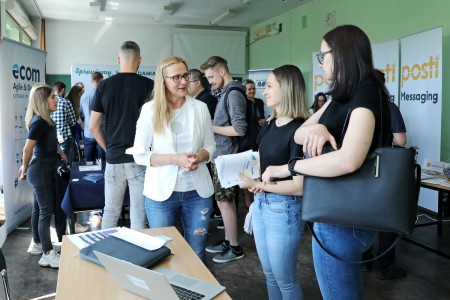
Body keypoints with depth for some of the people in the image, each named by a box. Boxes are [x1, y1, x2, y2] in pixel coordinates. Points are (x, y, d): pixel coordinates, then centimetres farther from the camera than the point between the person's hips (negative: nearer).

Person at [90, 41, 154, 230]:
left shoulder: (104, 85, 2)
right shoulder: (149, 85, -6)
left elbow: (93, 127, 5)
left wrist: (108, 149, 15)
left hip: (113, 159, 3)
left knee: (110, 212, 16)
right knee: (139, 216, 4)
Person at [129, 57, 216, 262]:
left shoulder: (200, 108, 0)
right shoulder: (150, 109, -7)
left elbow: (210, 146, 8)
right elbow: (139, 154, -6)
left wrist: (199, 156, -14)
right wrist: (175, 159, -19)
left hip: (198, 191, 2)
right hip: (162, 193, -2)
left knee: (197, 254, 16)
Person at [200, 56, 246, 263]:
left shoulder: (234, 94, -16)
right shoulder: (225, 93, 14)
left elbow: (240, 129, -22)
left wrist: (212, 128, -14)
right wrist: (212, 126, 5)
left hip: (226, 157, -9)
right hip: (221, 155, 9)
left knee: (224, 201, -1)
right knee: (225, 200, 15)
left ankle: (235, 248, 12)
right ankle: (228, 241, 27)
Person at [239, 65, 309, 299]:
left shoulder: (299, 130, -19)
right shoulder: (268, 125, 7)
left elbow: (300, 185, -21)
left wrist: (258, 184, -20)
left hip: (284, 209, -8)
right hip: (261, 204, 8)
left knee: (285, 280, 11)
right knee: (270, 276, 22)